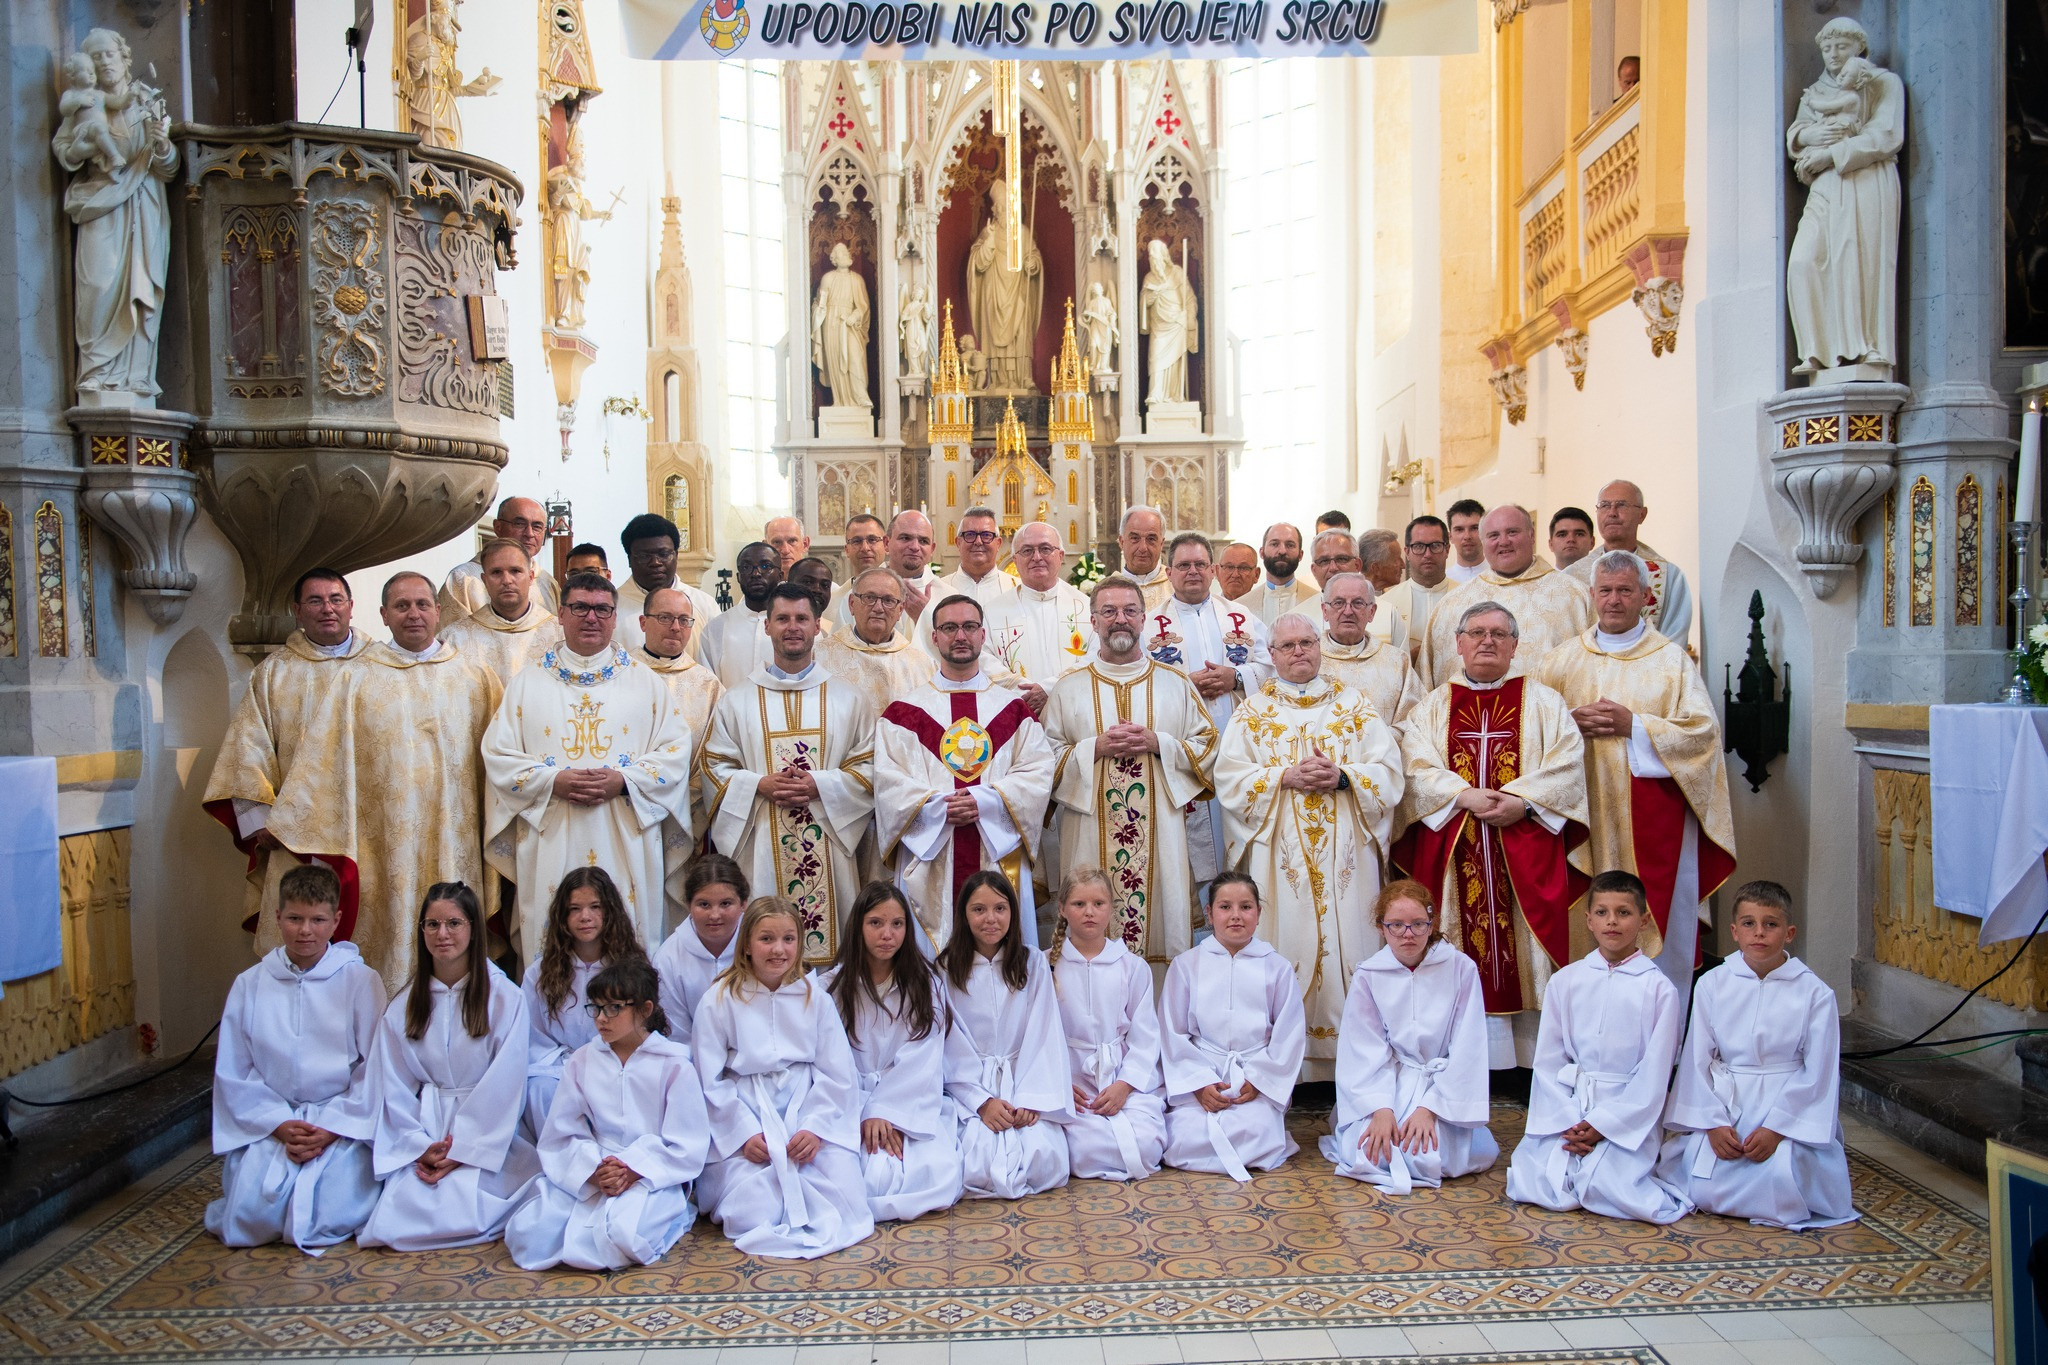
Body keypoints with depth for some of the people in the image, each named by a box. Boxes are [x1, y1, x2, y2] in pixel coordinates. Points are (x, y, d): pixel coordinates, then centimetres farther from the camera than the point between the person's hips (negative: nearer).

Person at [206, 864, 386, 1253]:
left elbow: (375, 1069, -3)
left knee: (326, 1223, -19)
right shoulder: (250, 985, 5)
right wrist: (279, 1125, -8)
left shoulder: (362, 981, -2)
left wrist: (331, 1128, -12)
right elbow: (232, 1073, 5)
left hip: (344, 1124, -2)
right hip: (270, 1124, 2)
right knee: (247, 1221, -16)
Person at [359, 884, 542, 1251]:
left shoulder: (506, 999, -4)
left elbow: (504, 1087, -7)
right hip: (425, 1134, 3)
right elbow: (394, 1089, 5)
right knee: (395, 1218, -19)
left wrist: (462, 1151, -13)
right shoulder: (403, 1007, 8)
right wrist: (419, 1148, -9)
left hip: (486, 1137, -3)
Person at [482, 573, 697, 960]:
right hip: (551, 844, 0)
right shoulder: (529, 682, 11)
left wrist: (624, 781, -12)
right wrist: (552, 781, -11)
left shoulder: (646, 682, 10)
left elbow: (676, 751, 4)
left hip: (628, 844, 0)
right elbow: (497, 754, 5)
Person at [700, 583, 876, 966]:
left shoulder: (848, 700, 10)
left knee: (830, 942, -2)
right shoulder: (736, 701, 11)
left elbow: (870, 765, 3)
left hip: (829, 848, 0)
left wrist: (819, 785, -12)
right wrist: (759, 785, -11)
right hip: (759, 850, 0)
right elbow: (714, 766, 7)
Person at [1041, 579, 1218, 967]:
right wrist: (1096, 748, -11)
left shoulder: (1176, 683, 11)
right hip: (1091, 836, -1)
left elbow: (1208, 744, 8)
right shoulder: (1069, 688, 9)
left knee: (1162, 913, -1)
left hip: (1161, 833, 1)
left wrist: (1158, 743, -8)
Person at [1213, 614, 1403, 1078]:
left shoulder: (1355, 705, 12)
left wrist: (1342, 776, -14)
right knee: (1284, 945, -4)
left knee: (1346, 944, -2)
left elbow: (1388, 770, 3)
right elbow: (1229, 778, -1)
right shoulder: (1252, 711, 10)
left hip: (1345, 854, 1)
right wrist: (1286, 776, -13)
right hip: (1279, 856, -1)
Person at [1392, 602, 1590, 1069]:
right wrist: (1465, 795, -16)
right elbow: (1415, 768, -1)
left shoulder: (1544, 703, 11)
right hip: (1454, 857, 1)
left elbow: (1567, 766, -2)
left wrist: (1523, 802, -16)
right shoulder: (1432, 708, 13)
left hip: (1524, 854, 0)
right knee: (1462, 956, -2)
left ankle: (1530, 1055, 3)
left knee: (1524, 952, -3)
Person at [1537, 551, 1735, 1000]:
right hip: (1584, 811, 1)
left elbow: (1704, 729, -3)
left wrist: (1634, 725, -13)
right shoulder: (1562, 660, 11)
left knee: (1659, 919, 0)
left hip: (1654, 812, -1)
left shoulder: (1673, 660, 5)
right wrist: (1572, 722, -10)